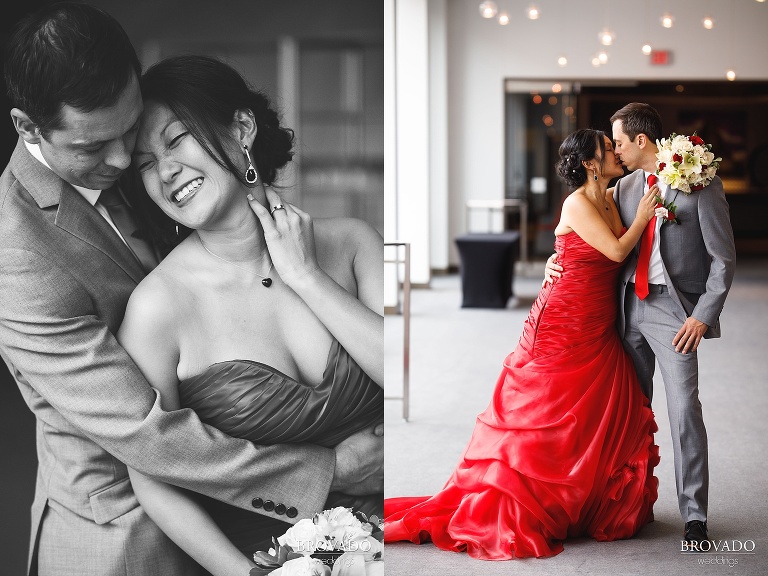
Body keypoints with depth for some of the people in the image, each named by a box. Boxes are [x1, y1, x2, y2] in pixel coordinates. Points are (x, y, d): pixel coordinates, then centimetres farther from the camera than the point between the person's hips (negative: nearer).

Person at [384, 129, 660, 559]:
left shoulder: (611, 202, 10)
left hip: (599, 334, 8)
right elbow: (616, 250, -19)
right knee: (542, 421, -3)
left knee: (607, 421, 8)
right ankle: (505, 518, 6)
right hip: (563, 327, -8)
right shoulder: (577, 204, -14)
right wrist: (642, 217, -6)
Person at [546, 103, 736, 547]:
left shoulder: (701, 184, -7)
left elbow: (724, 258, -7)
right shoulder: (625, 187, 11)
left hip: (674, 310, -6)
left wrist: (702, 315, -13)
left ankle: (694, 515, -2)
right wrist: (559, 259, 5)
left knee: (684, 409, -10)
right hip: (629, 306, 6)